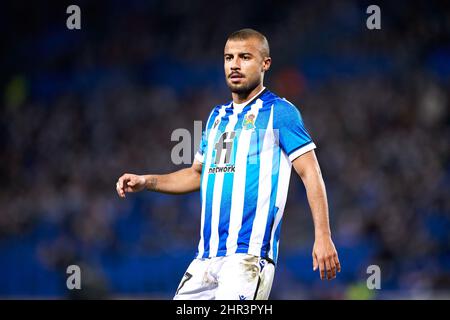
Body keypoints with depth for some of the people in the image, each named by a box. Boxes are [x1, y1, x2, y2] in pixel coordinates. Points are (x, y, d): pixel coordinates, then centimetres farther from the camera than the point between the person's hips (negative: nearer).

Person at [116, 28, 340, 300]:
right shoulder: (217, 116, 20)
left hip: (249, 254, -7)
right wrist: (146, 182, 17)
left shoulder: (280, 112, -1)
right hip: (207, 257, 7)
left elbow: (310, 173, -6)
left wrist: (322, 236, -15)